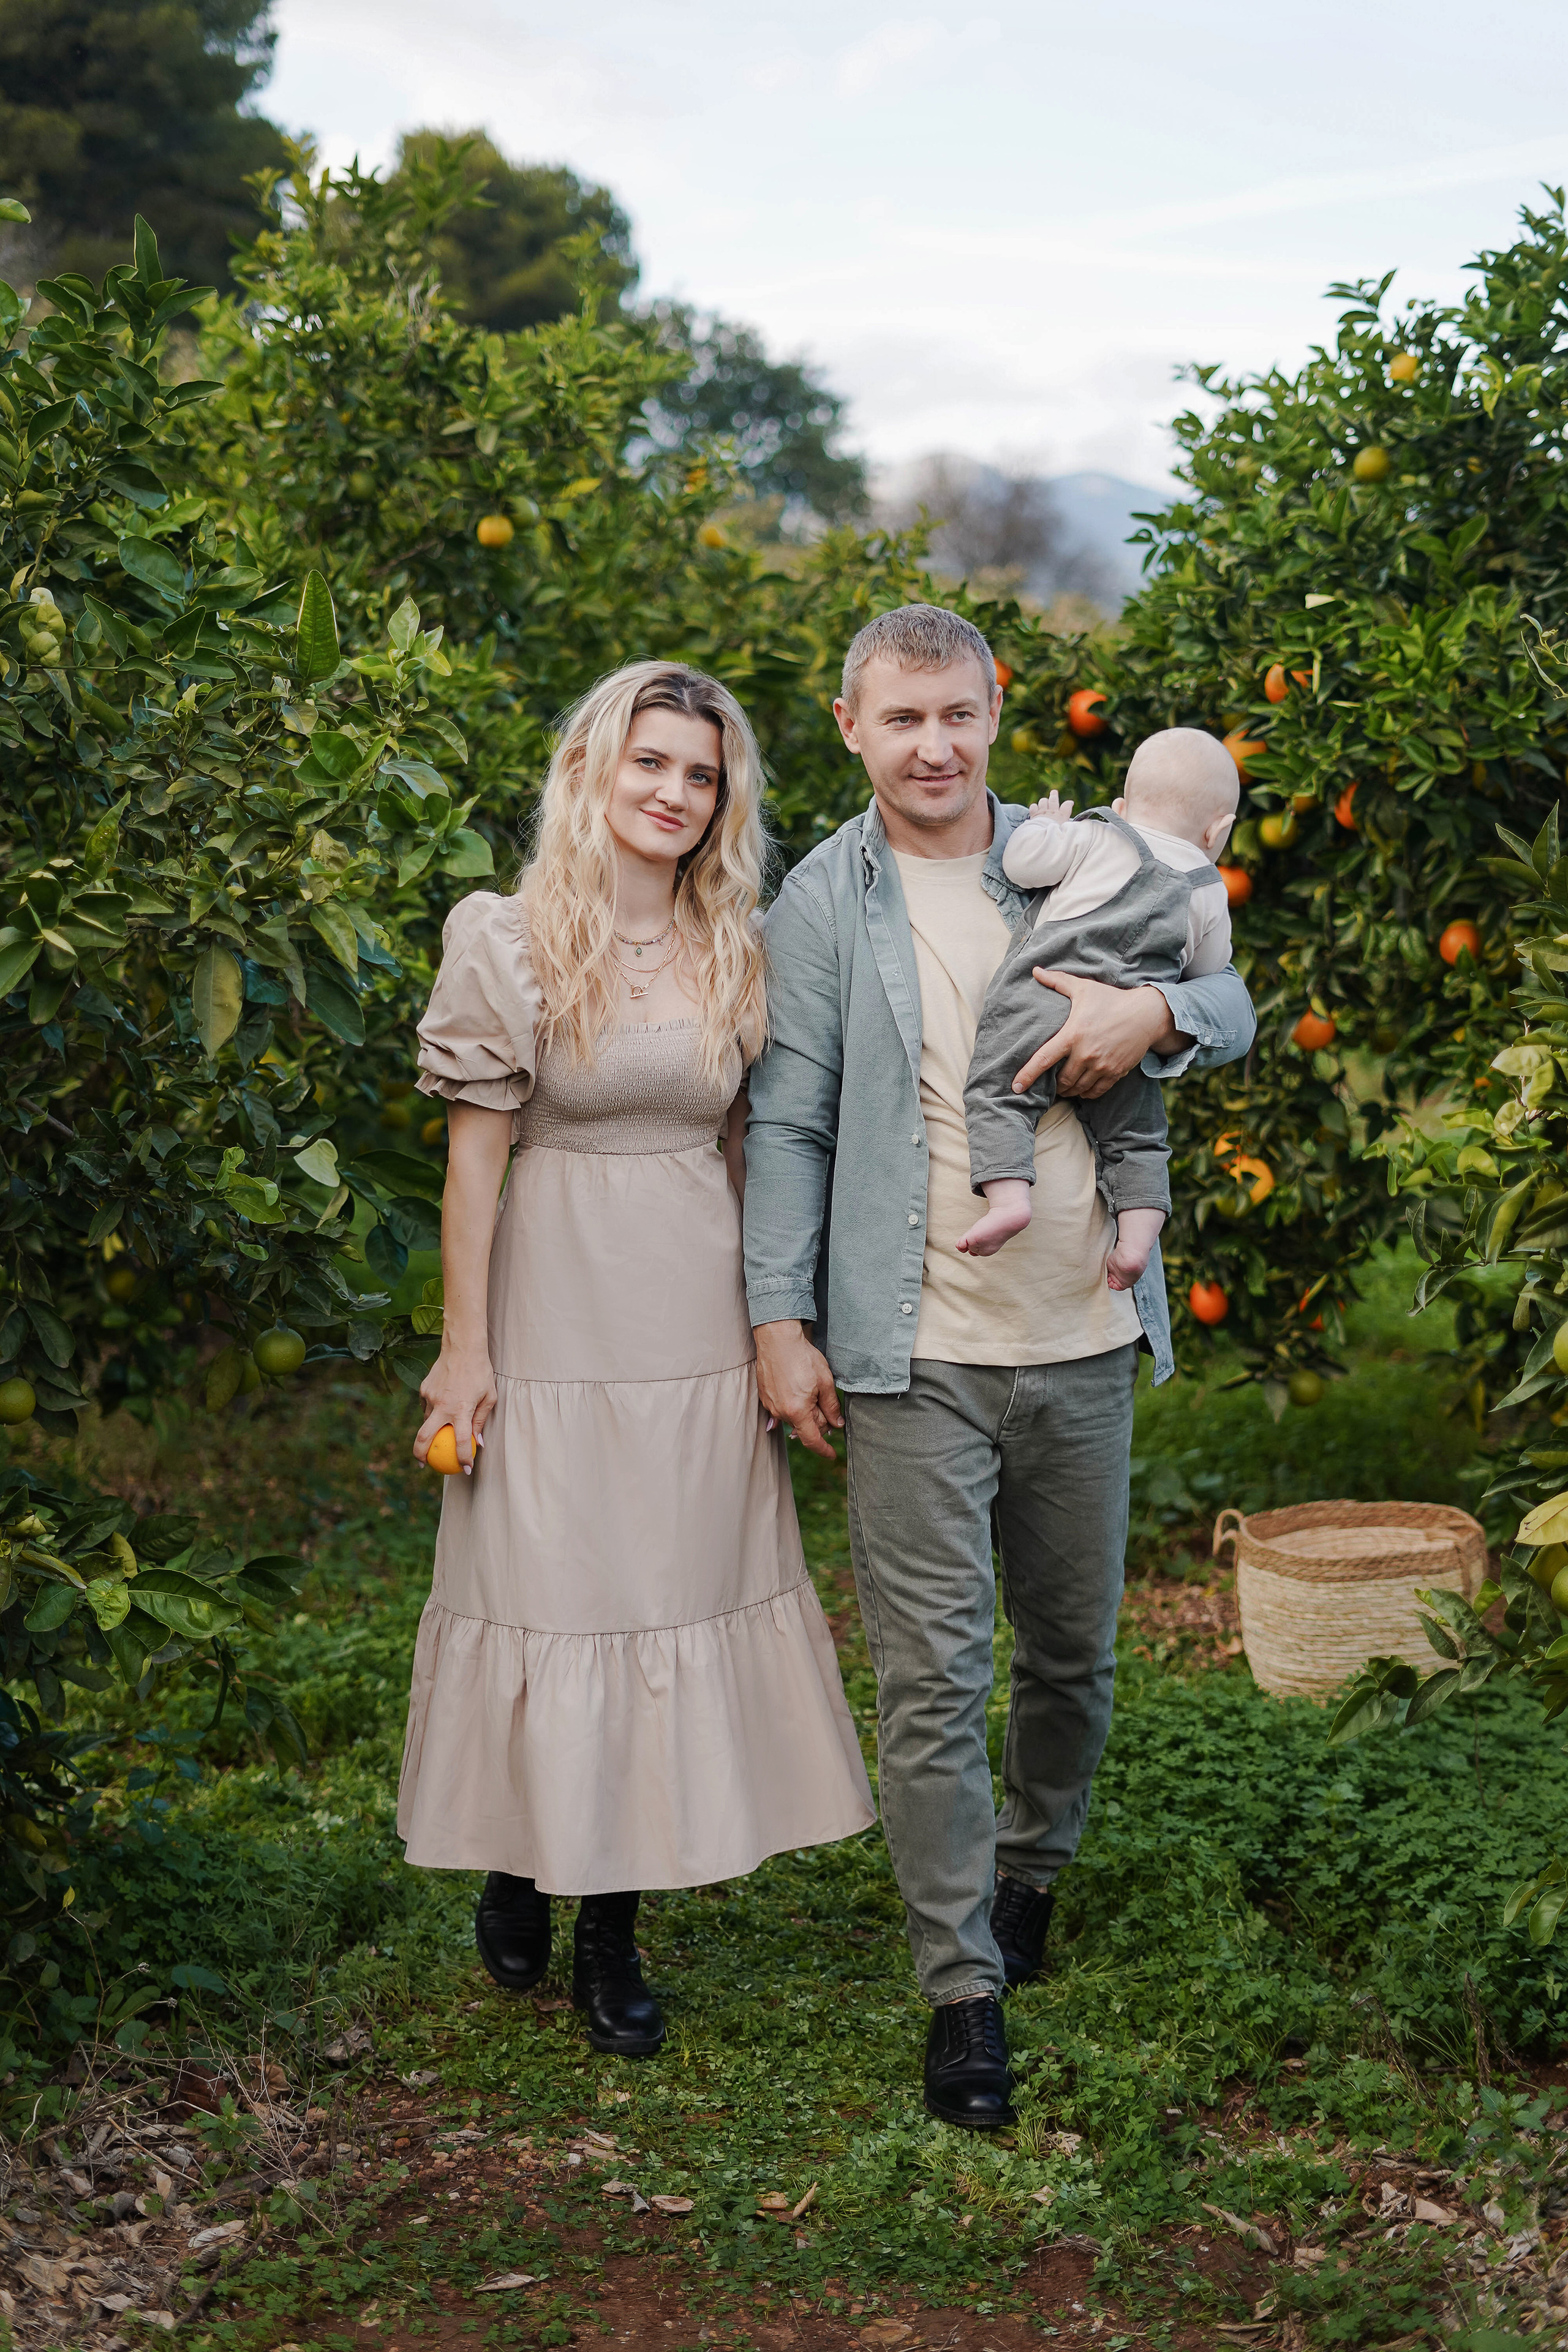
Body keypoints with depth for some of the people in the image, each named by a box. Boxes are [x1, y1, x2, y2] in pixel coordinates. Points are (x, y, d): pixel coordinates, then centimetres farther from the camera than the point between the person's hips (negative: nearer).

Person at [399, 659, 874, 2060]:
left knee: (677, 1585, 6)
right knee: (551, 1584, 2)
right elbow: (476, 1153, -5)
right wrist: (464, 1347, -6)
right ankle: (520, 1868, 25)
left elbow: (745, 1148, 12)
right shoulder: (510, 942, -4)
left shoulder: (736, 956, 8)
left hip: (701, 1332, 4)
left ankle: (612, 1929, 17)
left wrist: (778, 1327, 9)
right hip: (558, 1328, -4)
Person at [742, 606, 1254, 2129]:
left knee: (1074, 1648, 16)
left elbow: (1231, 1006, 13)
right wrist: (778, 1319, -7)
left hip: (1084, 1340, 4)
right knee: (933, 1677, -2)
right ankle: (963, 1990, 10)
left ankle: (1031, 1871, 41)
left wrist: (1156, 1011, -10)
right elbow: (788, 1126, -1)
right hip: (917, 1360, -3)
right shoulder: (821, 903, 0)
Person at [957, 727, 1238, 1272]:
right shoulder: (1209, 892, 19)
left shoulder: (1096, 838, 11)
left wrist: (1044, 824, 23)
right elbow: (1207, 969, 26)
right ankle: (1136, 1239, 0)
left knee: (998, 1094, -7)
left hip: (1046, 993, -3)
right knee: (1133, 1138, 14)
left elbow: (1023, 861, 4)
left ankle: (1007, 1197, -28)